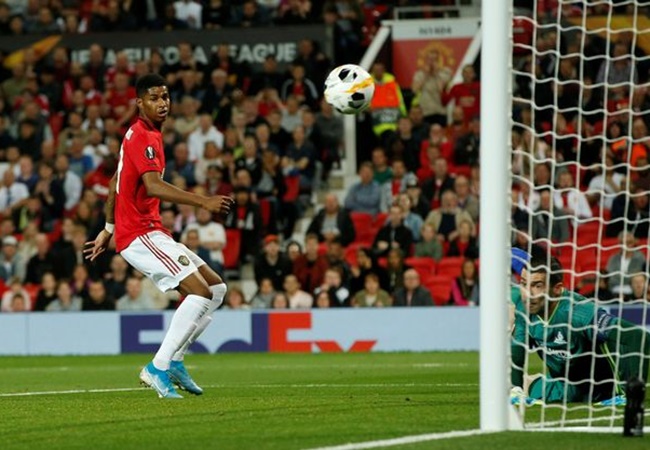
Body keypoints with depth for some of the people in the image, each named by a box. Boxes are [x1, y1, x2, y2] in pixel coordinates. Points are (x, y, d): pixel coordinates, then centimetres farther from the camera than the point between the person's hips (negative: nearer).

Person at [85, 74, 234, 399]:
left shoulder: (141, 135, 19)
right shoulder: (142, 137, -13)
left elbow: (116, 183, 27)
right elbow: (153, 186, -28)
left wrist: (109, 229, 34)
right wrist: (203, 202, -35)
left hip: (150, 232, 10)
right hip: (140, 234, -10)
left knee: (217, 288, 9)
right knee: (200, 292, -20)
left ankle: (173, 360, 8)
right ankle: (159, 368, -18)